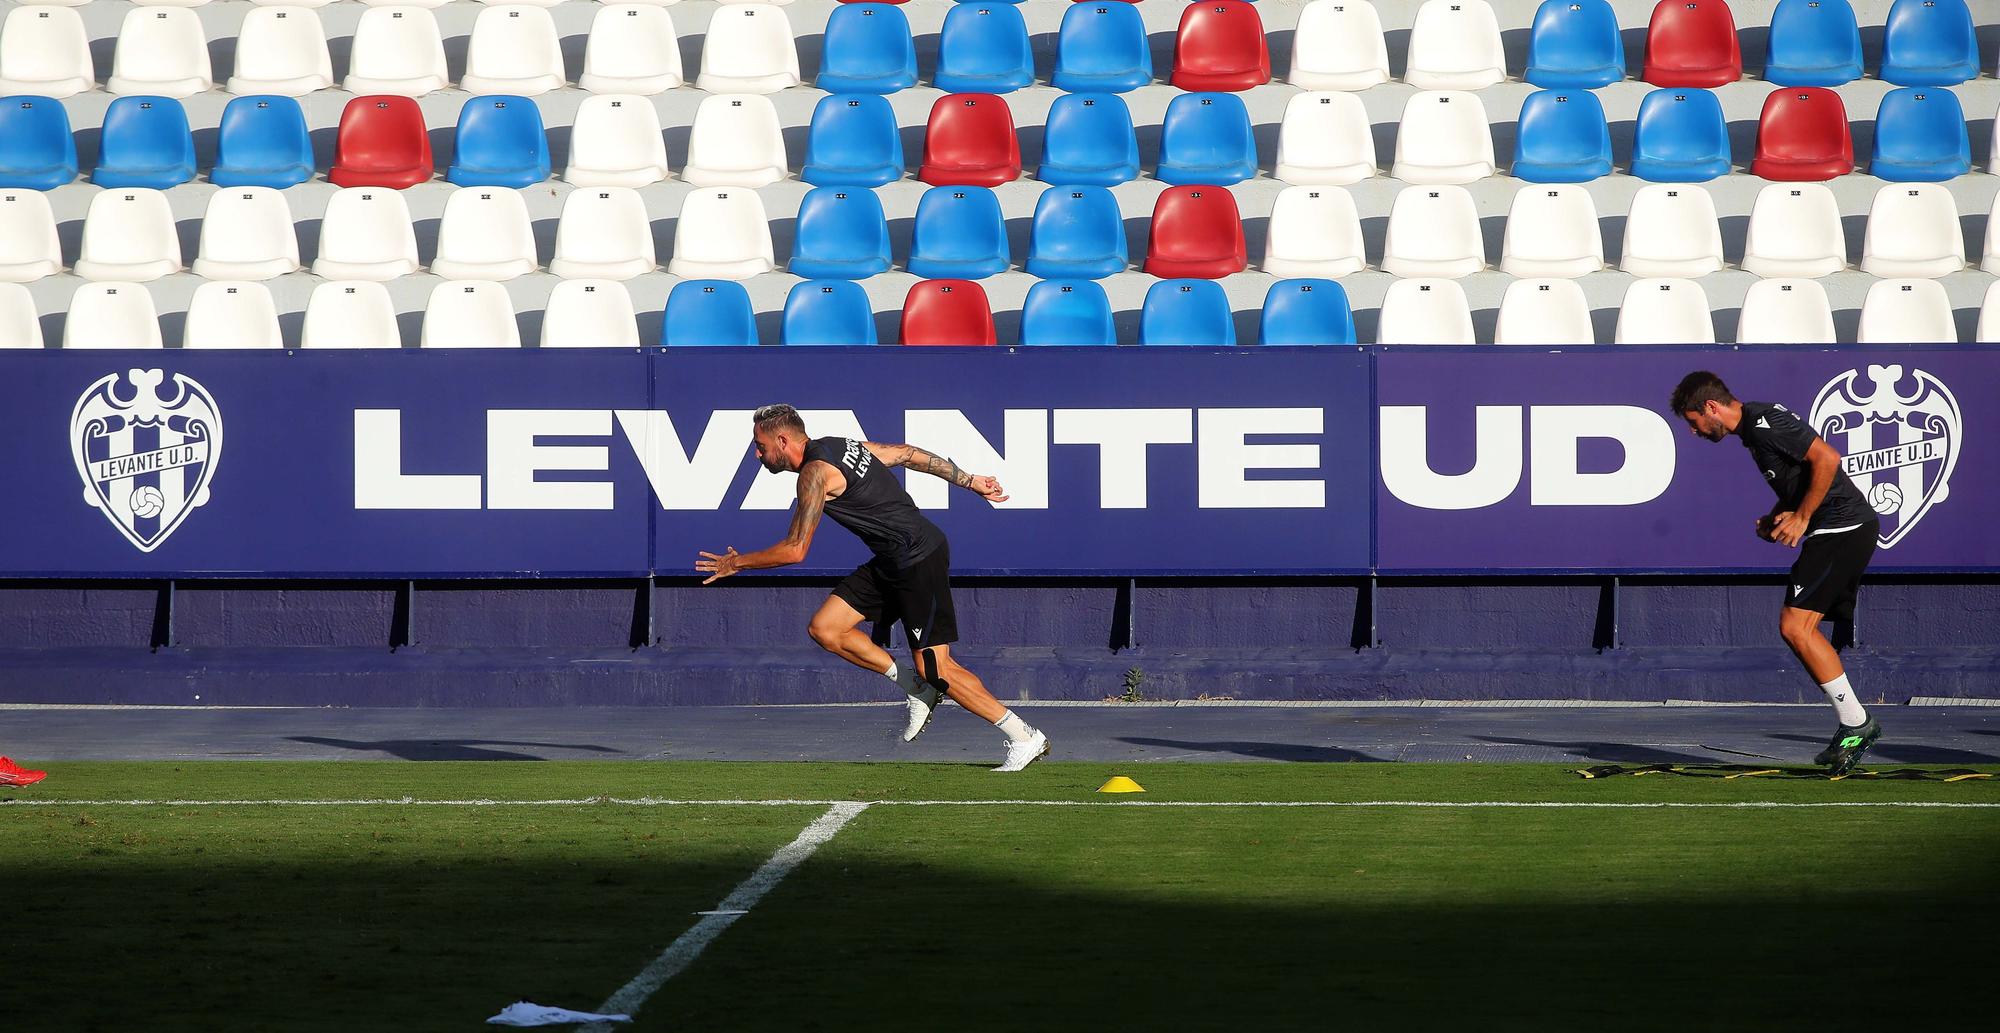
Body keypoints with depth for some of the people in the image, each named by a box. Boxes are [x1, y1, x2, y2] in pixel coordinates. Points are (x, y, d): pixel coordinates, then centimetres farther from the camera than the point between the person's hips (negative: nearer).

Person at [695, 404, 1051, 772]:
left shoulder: (816, 472, -16)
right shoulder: (841, 446, 11)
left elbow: (794, 550, -16)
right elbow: (912, 455, 17)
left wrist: (737, 563, -1)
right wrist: (970, 481, 23)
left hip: (919, 561, -10)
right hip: (892, 563, 10)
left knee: (936, 669, -8)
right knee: (824, 629, 3)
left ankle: (1026, 740, 1)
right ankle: (917, 686, 9)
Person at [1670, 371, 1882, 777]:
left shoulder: (1766, 423, -15)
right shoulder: (1752, 430, 17)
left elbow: (1826, 458, -23)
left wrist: (1801, 518, -16)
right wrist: (1775, 518, 12)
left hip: (1842, 527, -11)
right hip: (1840, 531, 11)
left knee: (1794, 626, -14)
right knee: (1802, 628, 11)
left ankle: (1855, 722, -9)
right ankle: (1853, 728, 13)